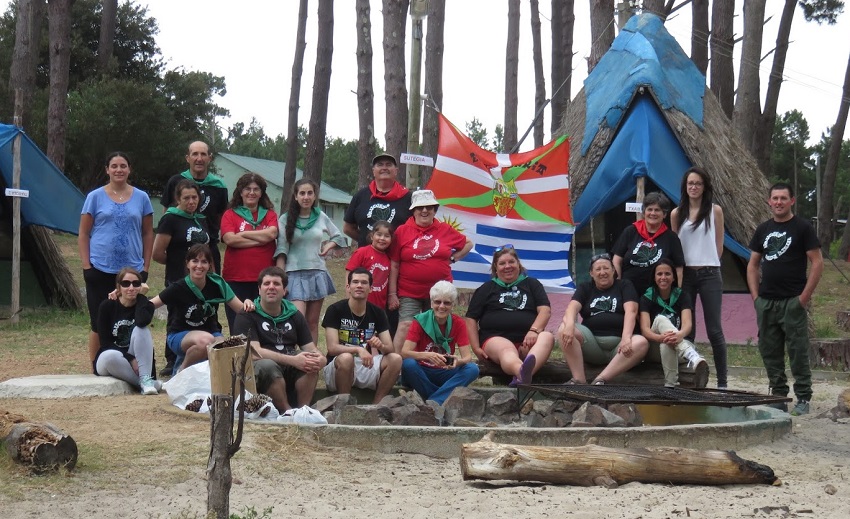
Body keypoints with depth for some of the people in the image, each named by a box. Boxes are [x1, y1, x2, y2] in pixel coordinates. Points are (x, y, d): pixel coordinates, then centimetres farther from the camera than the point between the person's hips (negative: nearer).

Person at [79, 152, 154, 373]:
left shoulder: (141, 197, 8)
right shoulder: (95, 197, 3)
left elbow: (147, 233, 11)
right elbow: (83, 234, 4)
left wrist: (146, 267, 4)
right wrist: (86, 266, -5)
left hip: (132, 270, 1)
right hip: (100, 270, -1)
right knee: (99, 323, 1)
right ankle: (96, 369, 9)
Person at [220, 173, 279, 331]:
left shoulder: (270, 215, 14)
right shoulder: (230, 214, 8)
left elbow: (272, 233, -7)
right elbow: (230, 239, -9)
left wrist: (243, 234, -4)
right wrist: (261, 239, -6)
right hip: (236, 280, -1)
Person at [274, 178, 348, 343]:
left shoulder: (322, 218, 8)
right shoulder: (286, 219, 0)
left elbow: (338, 237, 23)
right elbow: (281, 251, -2)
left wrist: (328, 247, 3)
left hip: (317, 273, 3)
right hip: (295, 274, -3)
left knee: (313, 322, 7)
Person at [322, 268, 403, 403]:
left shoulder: (377, 313, 4)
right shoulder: (335, 310, -8)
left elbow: (390, 349, -1)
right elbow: (332, 348, -17)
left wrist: (381, 346, -26)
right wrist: (358, 349, -34)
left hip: (366, 366, 4)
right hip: (337, 368, -4)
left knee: (396, 359, -20)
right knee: (346, 358, -36)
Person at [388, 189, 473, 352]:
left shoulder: (445, 230, 5)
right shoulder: (402, 231, -2)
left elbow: (468, 244, 21)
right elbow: (394, 265, -2)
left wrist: (453, 258, 6)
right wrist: (392, 293, -5)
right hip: (409, 293, -3)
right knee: (405, 326, -15)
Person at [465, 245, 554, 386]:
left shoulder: (531, 284, 22)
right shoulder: (486, 289, 22)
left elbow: (545, 310, 8)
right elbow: (471, 319, 16)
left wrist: (534, 330, -14)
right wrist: (476, 348, 1)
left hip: (526, 342, 1)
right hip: (495, 338, -1)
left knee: (547, 337, -33)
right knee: (507, 351, -38)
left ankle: (522, 377, -64)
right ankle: (524, 374, -77)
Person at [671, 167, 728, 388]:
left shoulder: (715, 211, 3)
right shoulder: (677, 214, 8)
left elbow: (719, 246, 8)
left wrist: (707, 263, 6)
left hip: (709, 275, -2)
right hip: (684, 274, 2)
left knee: (714, 329, -4)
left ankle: (722, 381, -1)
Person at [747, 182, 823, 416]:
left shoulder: (802, 228, -2)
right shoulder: (763, 230, 13)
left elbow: (817, 263, -6)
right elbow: (753, 265, 18)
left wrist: (804, 297, -11)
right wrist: (755, 296, 6)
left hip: (793, 301, -5)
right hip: (766, 301, 5)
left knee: (798, 351, -4)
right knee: (769, 351, 9)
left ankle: (803, 398, 2)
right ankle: (778, 394, 19)